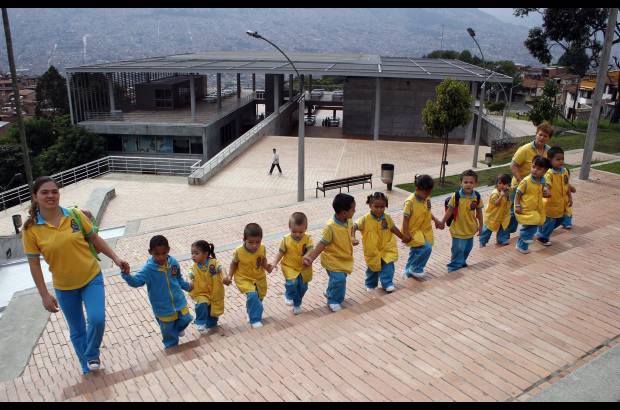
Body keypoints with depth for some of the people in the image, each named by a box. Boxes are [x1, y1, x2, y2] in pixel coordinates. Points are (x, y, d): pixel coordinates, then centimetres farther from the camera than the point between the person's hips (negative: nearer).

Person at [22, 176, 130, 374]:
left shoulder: (76, 215, -10)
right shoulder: (31, 228, -13)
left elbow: (95, 239, 2)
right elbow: (34, 264, -7)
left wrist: (116, 258, -5)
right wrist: (44, 295, -8)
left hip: (92, 277, 0)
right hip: (64, 288, 0)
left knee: (97, 319, -14)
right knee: (77, 330, 13)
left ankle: (92, 355, 17)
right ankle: (88, 370, 35)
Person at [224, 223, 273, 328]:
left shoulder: (262, 249, -18)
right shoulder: (239, 251, -23)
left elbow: (263, 261, 0)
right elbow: (234, 263, -5)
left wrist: (267, 267, -20)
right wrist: (230, 276, -13)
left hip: (259, 278, 4)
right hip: (244, 279, -4)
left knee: (259, 297, 17)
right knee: (252, 295, -25)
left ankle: (251, 313, 49)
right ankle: (255, 320, -8)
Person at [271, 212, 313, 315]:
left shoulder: (307, 239, -11)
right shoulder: (286, 240, -9)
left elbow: (311, 250, -20)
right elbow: (281, 252, 0)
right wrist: (275, 263, -9)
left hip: (304, 268, 2)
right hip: (289, 267, -1)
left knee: (302, 287, 11)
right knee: (292, 283, -21)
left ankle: (297, 304, 38)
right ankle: (289, 296, 14)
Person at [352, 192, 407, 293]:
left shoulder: (387, 218, -8)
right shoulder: (365, 219, -20)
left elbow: (394, 229, 8)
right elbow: (354, 226, -29)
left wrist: (403, 237, 18)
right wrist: (352, 237, -47)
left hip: (386, 249, 2)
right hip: (372, 250, -1)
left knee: (388, 267, -7)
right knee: (372, 269, 15)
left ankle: (387, 284, 13)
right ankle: (370, 285, 38)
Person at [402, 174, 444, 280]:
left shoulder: (427, 199, -2)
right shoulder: (410, 201, -24)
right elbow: (405, 219, -20)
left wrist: (435, 220, 3)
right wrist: (406, 234, -19)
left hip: (424, 230, 8)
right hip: (413, 231, -8)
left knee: (416, 252, 18)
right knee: (426, 248, -20)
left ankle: (408, 271, 37)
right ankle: (416, 269, 1)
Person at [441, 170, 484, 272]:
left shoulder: (477, 197, -8)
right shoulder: (456, 196, -17)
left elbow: (479, 212, 4)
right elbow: (450, 210, -7)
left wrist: (481, 226, 10)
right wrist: (442, 222, -2)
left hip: (470, 228, 4)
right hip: (458, 228, -4)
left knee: (468, 247, 18)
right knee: (458, 248, 0)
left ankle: (462, 262, 41)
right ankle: (455, 265, 19)